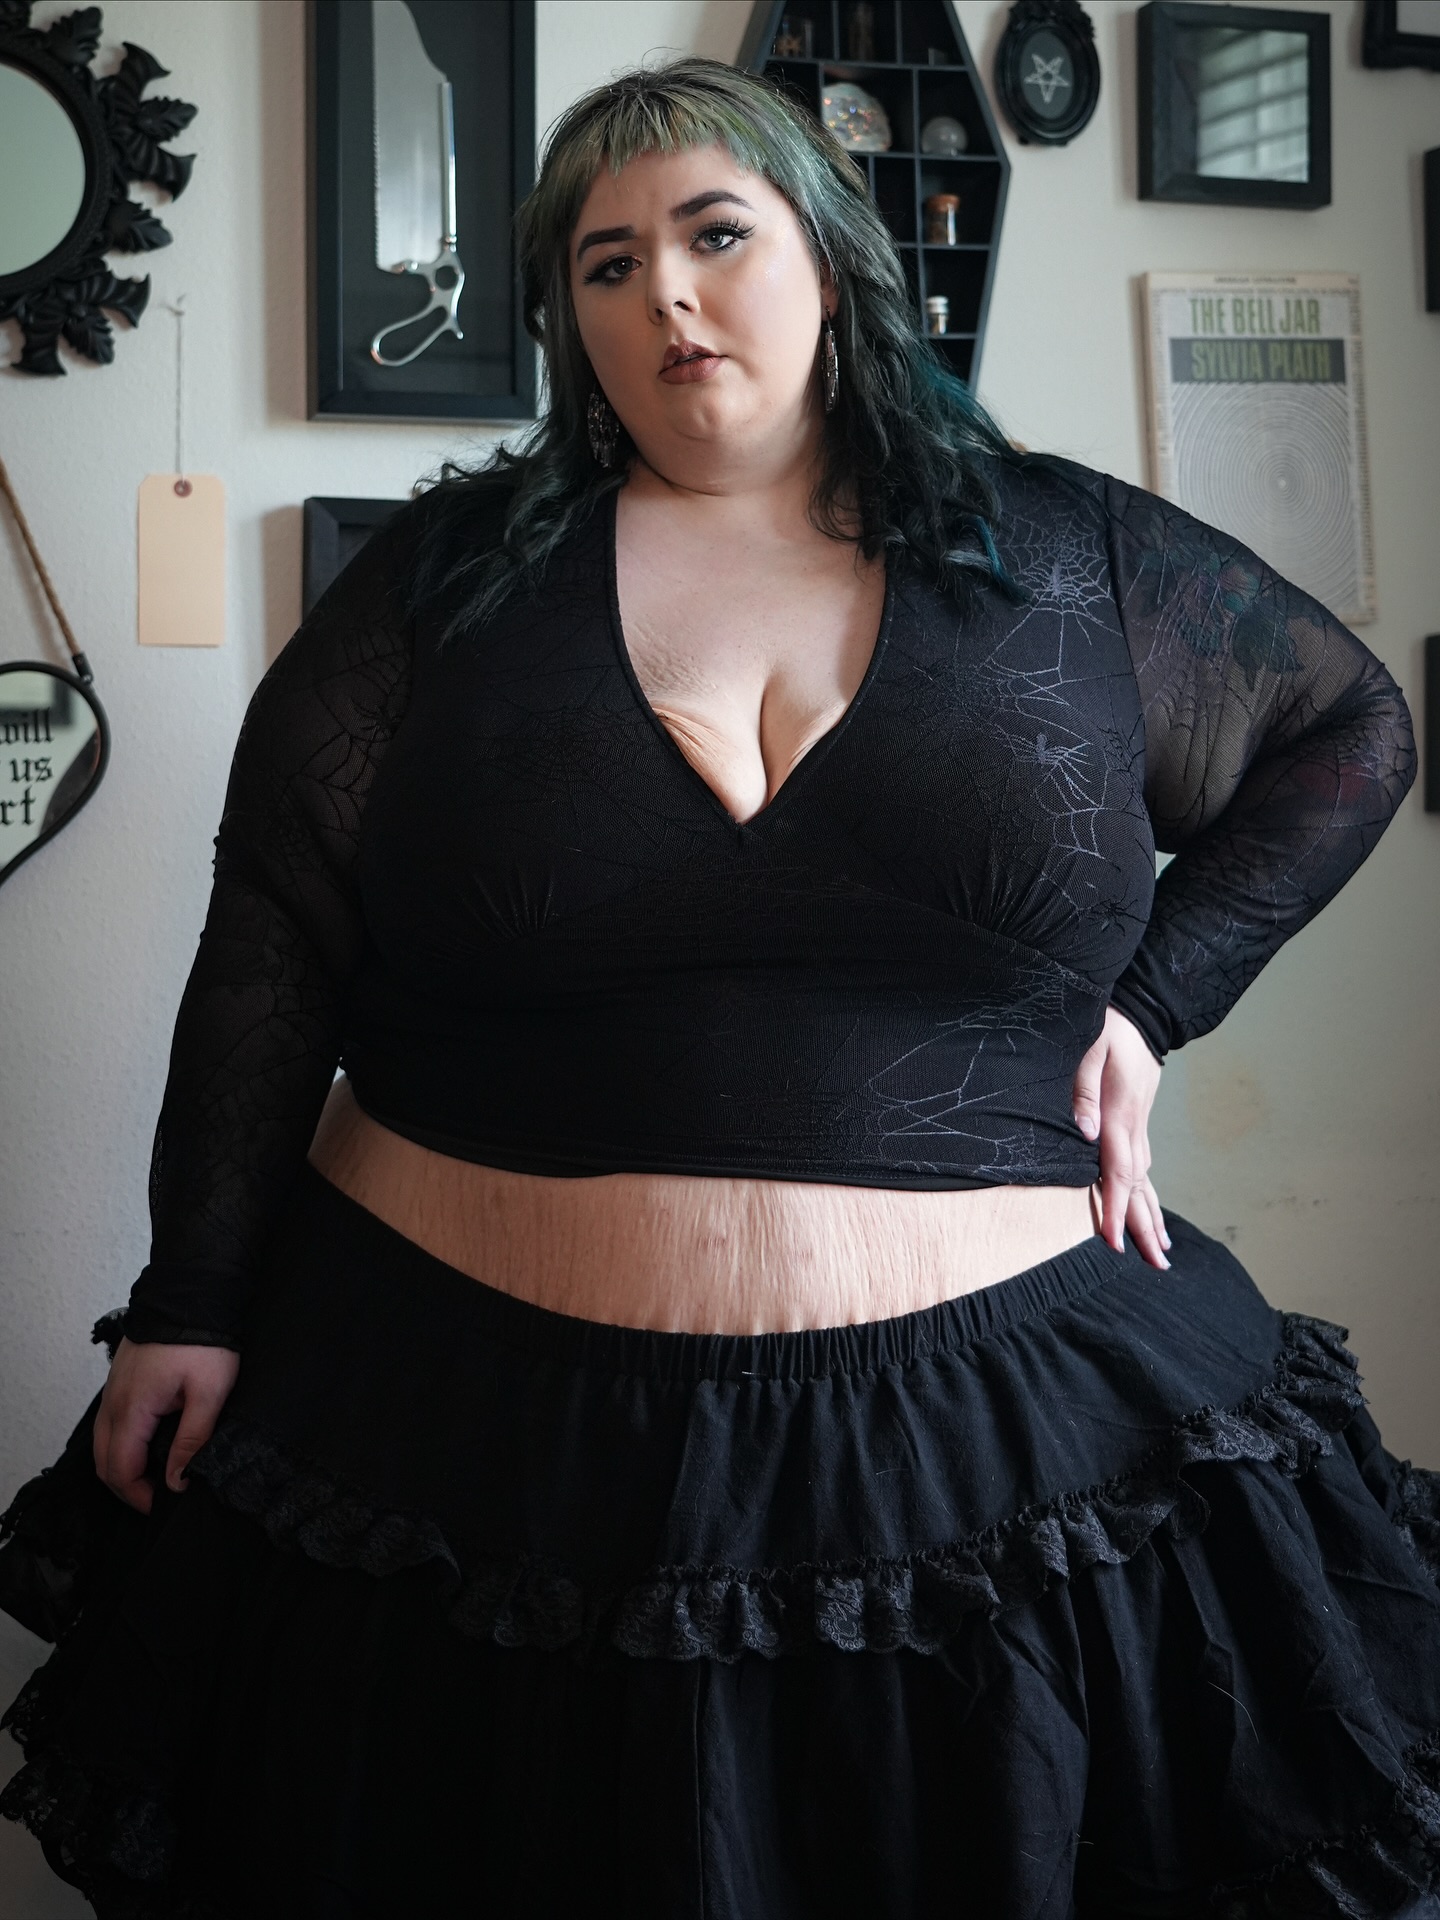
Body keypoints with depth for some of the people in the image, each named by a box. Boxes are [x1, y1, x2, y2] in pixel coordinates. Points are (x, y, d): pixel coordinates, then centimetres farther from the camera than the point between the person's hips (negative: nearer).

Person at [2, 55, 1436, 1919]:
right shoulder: (450, 575, 3)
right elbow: (275, 945, 1)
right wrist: (189, 1306, -3)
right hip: (481, 1433, 0)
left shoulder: (1070, 556, 4)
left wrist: (1154, 996, 2)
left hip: (998, 1426, 1)